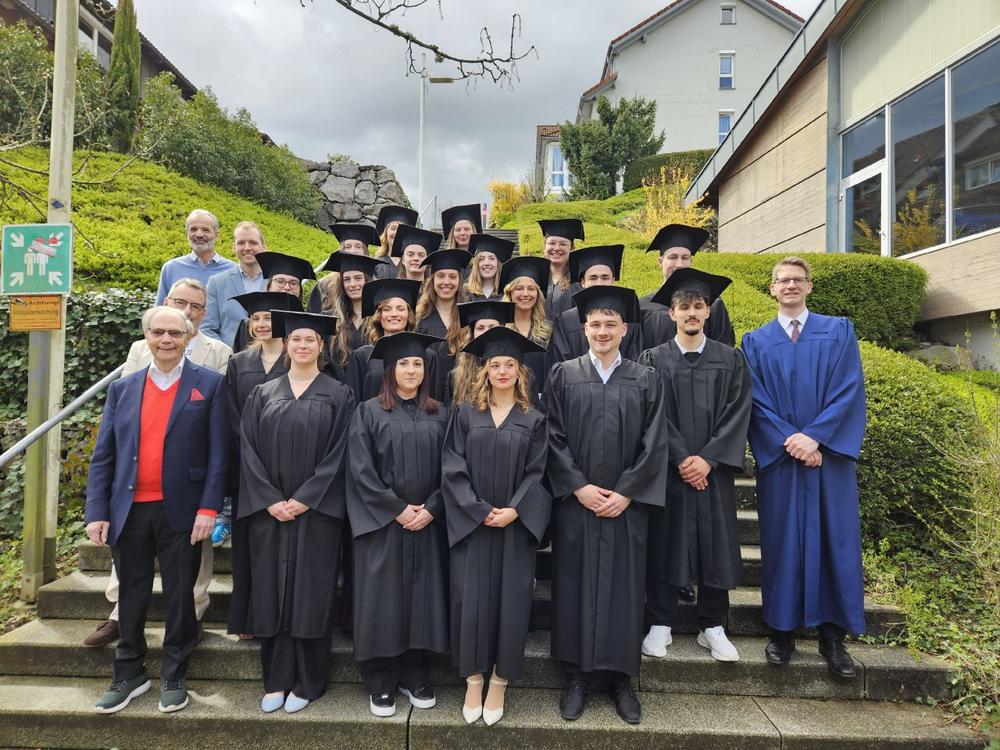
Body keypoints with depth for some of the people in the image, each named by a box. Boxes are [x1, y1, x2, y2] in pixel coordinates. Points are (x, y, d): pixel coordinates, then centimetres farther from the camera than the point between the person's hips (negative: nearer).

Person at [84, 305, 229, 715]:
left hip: (181, 512, -3)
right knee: (131, 596, 15)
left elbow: (219, 453, -5)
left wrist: (208, 508, -12)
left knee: (179, 596, 9)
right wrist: (96, 511, -1)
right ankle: (130, 675, 33)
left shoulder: (210, 384, -2)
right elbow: (103, 456, 7)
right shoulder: (122, 388, 8)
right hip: (129, 511, 3)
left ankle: (174, 677, 26)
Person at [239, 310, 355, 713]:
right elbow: (249, 451, 2)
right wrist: (270, 500, -10)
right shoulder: (262, 394, 7)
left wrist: (304, 500, -13)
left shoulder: (338, 395, 0)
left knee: (310, 593, 3)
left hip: (316, 511, -2)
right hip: (268, 511, 3)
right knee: (271, 592, 7)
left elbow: (338, 454, -6)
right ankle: (276, 680, 22)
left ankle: (306, 682, 17)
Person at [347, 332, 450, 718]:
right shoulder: (368, 412, -1)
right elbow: (361, 470, -8)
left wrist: (431, 509, -9)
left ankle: (414, 676, 22)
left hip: (427, 522, 3)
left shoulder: (439, 414, 7)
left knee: (421, 597, 8)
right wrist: (398, 509, -12)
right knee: (383, 597, 3)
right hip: (382, 523, -2)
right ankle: (380, 683, 17)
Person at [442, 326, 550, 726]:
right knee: (471, 599, 1)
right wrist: (480, 511, -13)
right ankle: (473, 681, 18)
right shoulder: (465, 415, 3)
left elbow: (536, 474, -1)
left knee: (511, 601, 3)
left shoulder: (533, 420, 4)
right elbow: (452, 469, -3)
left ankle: (499, 684, 18)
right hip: (471, 523, 0)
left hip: (516, 524, 0)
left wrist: (512, 511, -15)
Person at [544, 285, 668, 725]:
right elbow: (554, 438, -2)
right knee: (575, 584, 5)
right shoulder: (563, 375, 3)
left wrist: (625, 493, -9)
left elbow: (654, 443, 0)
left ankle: (620, 677, 21)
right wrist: (580, 487, -11)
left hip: (627, 503, 1)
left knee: (623, 586, 7)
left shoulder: (646, 380, 5)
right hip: (575, 502, 0)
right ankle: (577, 676, 19)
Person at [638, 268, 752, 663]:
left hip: (714, 471, 2)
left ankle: (712, 627, 21)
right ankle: (661, 624, 16)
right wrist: (680, 459, -13)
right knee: (665, 544, 3)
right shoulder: (653, 360, 2)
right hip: (666, 469, -1)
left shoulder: (731, 359, 6)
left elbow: (737, 414, -2)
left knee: (715, 545, 7)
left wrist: (708, 459, -12)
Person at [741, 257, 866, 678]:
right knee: (782, 541, 4)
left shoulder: (839, 332, 7)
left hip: (829, 455, 0)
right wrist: (790, 441, -13)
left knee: (833, 540, 3)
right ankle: (783, 631, 14)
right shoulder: (755, 342, 7)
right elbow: (756, 401, 0)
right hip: (778, 458, 0)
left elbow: (849, 389, -3)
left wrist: (814, 436, -15)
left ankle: (833, 636, 14)